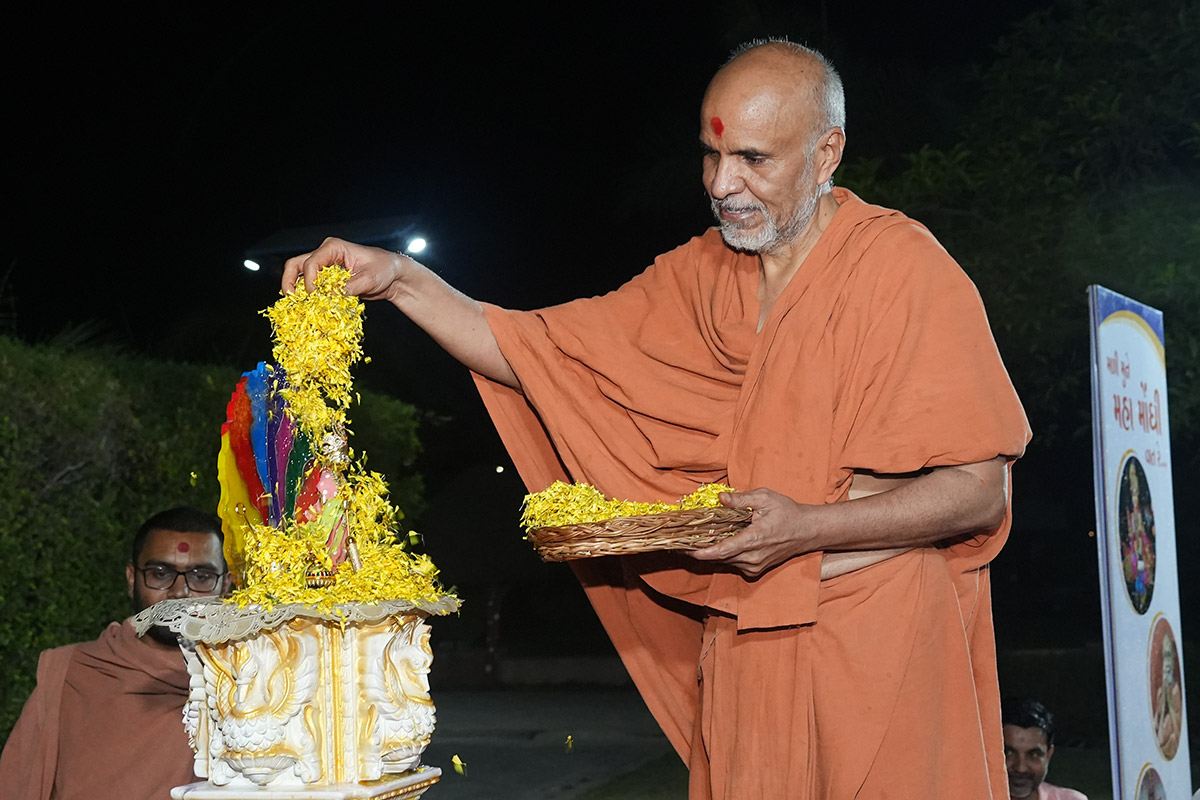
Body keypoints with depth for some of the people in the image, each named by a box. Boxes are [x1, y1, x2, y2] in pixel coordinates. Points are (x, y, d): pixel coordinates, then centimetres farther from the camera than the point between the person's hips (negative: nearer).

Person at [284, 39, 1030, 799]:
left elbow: (982, 491, -13)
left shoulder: (902, 266, -10)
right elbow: (536, 351, 7)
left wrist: (807, 527, -24)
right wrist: (401, 278, -6)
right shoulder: (700, 277, 8)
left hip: (879, 651, -5)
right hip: (742, 649, 5)